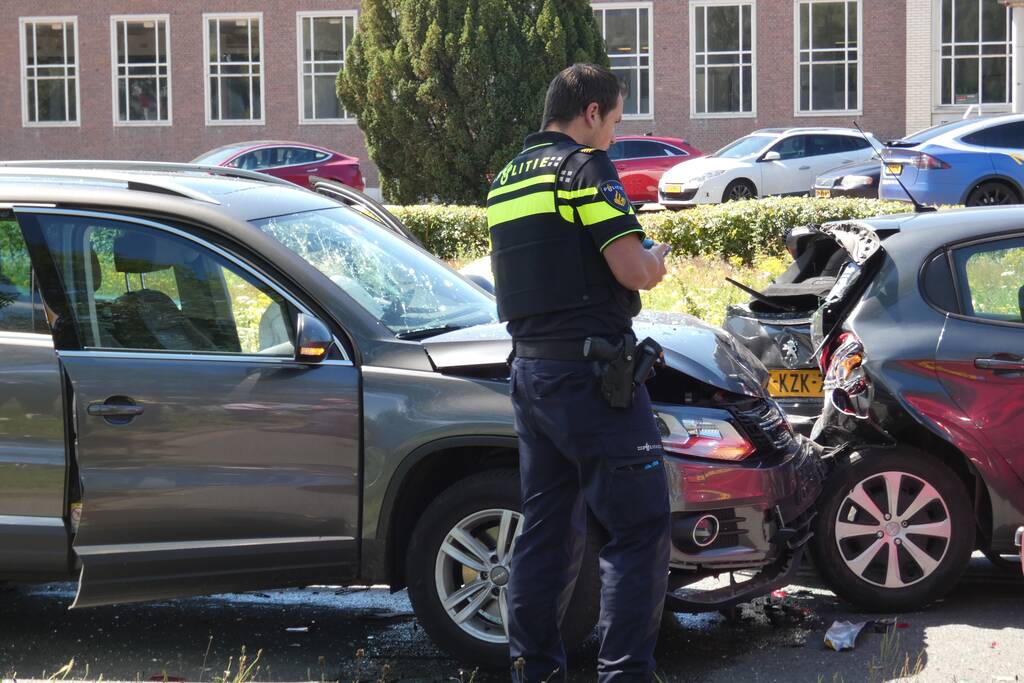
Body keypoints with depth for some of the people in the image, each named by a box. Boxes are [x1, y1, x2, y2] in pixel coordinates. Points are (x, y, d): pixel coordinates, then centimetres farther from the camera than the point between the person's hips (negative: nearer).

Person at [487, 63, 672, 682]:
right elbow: (634, 270, -17)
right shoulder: (586, 167, -9)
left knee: (547, 527, 15)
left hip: (529, 370, 9)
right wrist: (659, 258, 6)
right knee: (640, 530, -5)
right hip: (589, 370, -9)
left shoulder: (507, 180, 18)